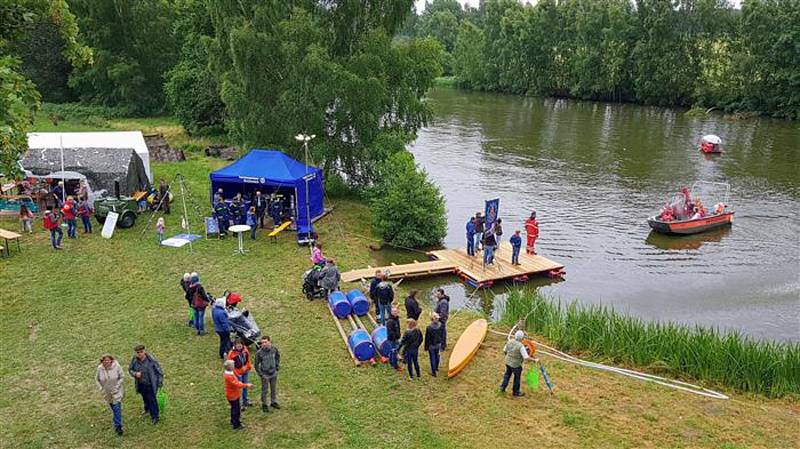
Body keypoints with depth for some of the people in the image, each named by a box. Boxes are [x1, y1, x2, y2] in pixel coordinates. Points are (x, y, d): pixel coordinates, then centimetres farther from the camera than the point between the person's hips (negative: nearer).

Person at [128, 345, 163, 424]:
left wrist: (160, 382, -10)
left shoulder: (151, 360, -22)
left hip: (150, 384, -4)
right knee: (145, 398, 26)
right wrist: (135, 373, -18)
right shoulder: (134, 360, -11)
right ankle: (147, 409, 55)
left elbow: (159, 370, -13)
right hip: (141, 384, 5)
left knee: (152, 399, 3)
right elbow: (130, 369, 4)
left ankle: (155, 417, 19)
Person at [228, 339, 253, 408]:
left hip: (245, 371, 6)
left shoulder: (245, 349, -11)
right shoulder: (231, 353, -25)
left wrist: (249, 367, 7)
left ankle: (245, 401, 41)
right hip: (238, 373, -5)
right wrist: (236, 374, -15)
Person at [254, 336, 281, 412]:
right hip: (265, 374, -3)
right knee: (264, 390, 11)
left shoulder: (274, 349, -14)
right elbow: (257, 364, -12)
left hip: (274, 373, 4)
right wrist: (260, 374, -11)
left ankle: (273, 402, 41)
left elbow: (278, 356, 7)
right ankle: (264, 405, 31)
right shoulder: (259, 352, -23)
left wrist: (277, 366, 6)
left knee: (274, 389, 20)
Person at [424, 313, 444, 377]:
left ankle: (433, 372, 19)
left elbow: (427, 338, -16)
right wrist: (441, 344, 15)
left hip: (431, 345, -5)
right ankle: (436, 368, 47)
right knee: (437, 356, 26)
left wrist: (426, 347, -4)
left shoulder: (429, 328, -27)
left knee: (432, 358, 10)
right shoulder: (440, 326, -15)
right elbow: (441, 336, -1)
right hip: (438, 344, 5)